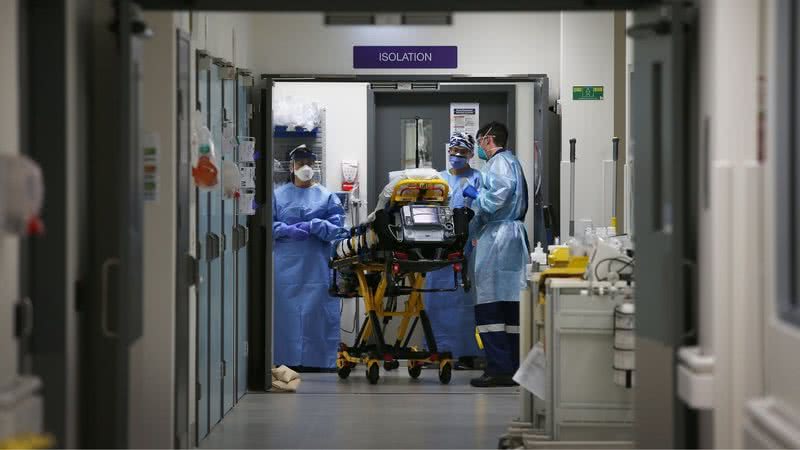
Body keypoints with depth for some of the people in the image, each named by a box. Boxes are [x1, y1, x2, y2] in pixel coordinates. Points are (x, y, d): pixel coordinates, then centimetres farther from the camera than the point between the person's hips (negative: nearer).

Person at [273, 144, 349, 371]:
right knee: (286, 310, -2)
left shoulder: (327, 197, 9)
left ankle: (314, 360, 3)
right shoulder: (278, 195, 10)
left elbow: (337, 227, 2)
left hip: (316, 266, 0)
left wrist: (313, 226, -12)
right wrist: (287, 230, -13)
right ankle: (286, 359, 5)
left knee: (315, 310, -3)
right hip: (286, 265, 0)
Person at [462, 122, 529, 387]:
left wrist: (476, 195, -3)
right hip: (512, 234, 10)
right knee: (511, 304, 9)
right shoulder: (511, 162, 23)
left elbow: (498, 196, -21)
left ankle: (499, 368, -11)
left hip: (497, 236, -10)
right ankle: (514, 368, 10)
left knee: (489, 305, -8)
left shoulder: (499, 163, -8)